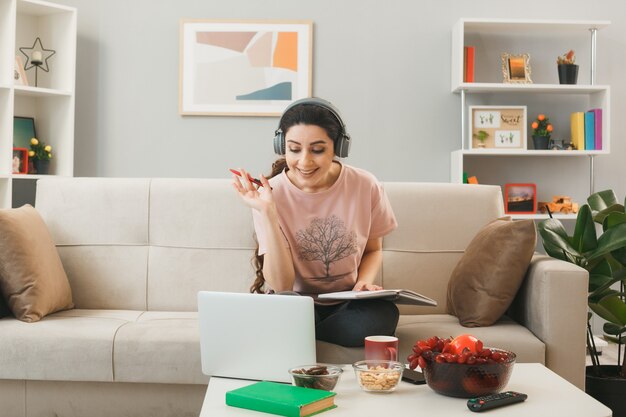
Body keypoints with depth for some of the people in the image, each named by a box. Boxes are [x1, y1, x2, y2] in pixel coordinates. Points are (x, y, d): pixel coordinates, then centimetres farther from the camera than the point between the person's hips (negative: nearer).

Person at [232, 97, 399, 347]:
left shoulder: (365, 186, -9)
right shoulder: (271, 194, -13)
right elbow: (281, 286, -18)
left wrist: (364, 282, -12)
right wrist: (268, 213, -26)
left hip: (346, 303, 3)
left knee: (382, 316, -31)